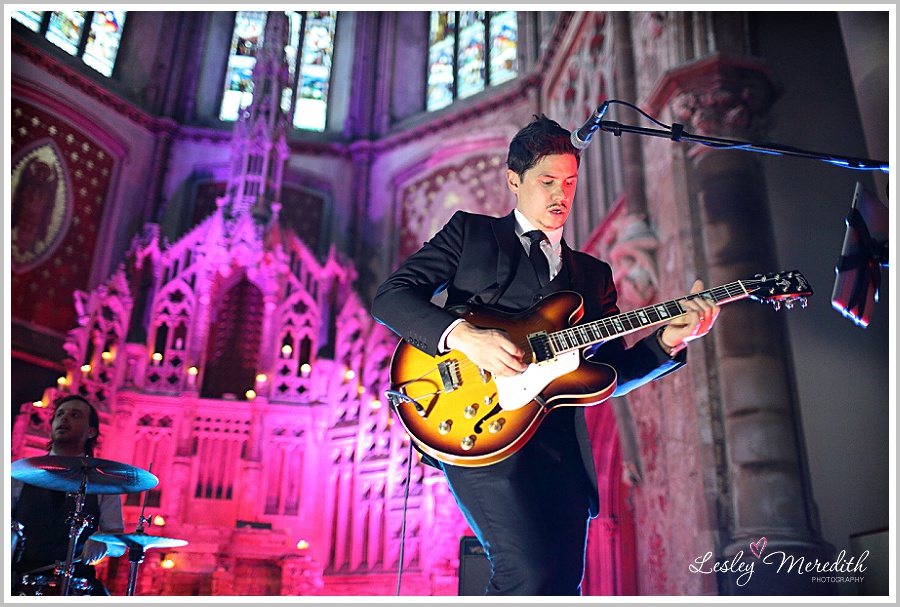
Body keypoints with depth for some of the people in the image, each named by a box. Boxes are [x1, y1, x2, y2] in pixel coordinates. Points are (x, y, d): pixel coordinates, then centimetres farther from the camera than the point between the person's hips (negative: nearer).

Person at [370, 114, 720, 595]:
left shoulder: (593, 273, 24)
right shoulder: (470, 232, 13)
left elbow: (612, 373, 18)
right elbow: (390, 295, 2)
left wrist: (667, 341, -1)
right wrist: (463, 335, -14)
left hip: (560, 443, 5)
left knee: (564, 582, 2)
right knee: (531, 573, -21)